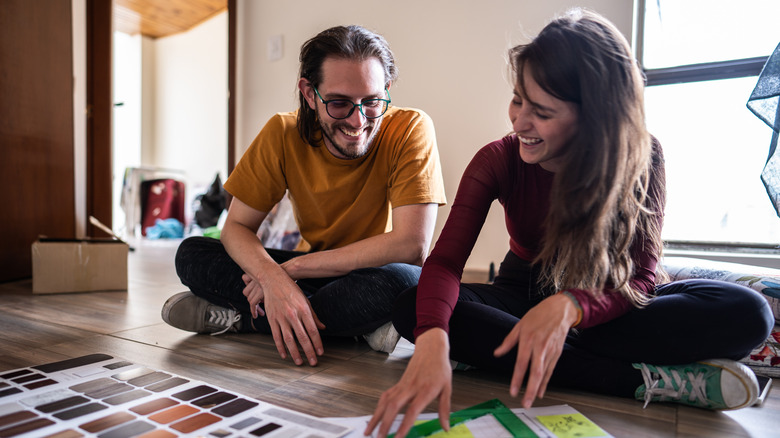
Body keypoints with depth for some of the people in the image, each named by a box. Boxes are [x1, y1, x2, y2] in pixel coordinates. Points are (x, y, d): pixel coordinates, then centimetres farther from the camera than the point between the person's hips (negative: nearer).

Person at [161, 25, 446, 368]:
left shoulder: (410, 130, -20)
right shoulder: (283, 133, -10)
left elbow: (412, 245, -28)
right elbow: (236, 226, -9)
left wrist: (293, 267, -25)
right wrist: (272, 277, -32)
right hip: (316, 271, 3)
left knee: (399, 281, -38)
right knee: (191, 254, -13)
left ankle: (237, 316, -17)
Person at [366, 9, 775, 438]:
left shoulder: (642, 159, -15)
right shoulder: (498, 160, -15)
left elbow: (642, 275, -20)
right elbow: (445, 260, -25)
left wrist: (570, 306, -42)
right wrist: (432, 338, -46)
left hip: (607, 302, 0)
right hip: (523, 293, 1)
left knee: (747, 313, -27)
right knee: (412, 307, -31)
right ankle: (648, 380, -30)